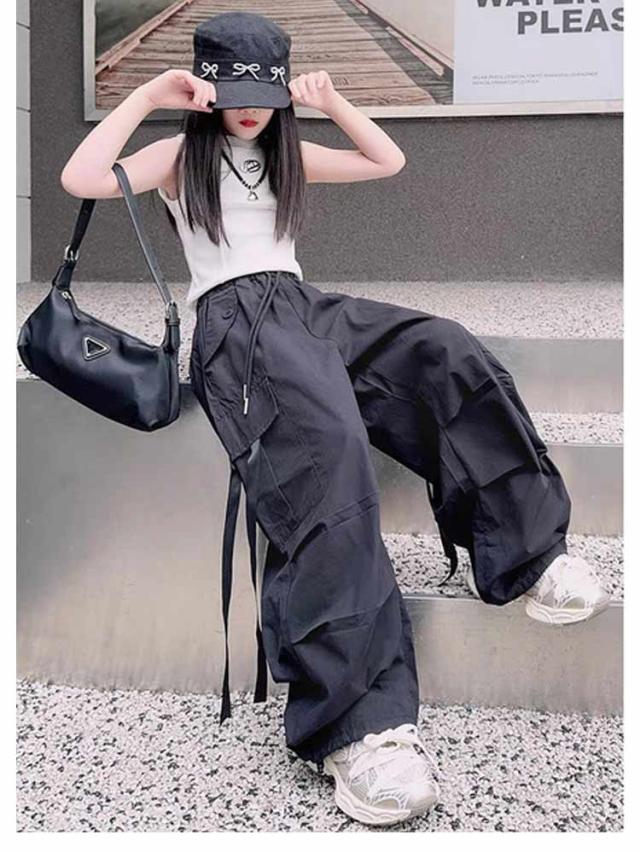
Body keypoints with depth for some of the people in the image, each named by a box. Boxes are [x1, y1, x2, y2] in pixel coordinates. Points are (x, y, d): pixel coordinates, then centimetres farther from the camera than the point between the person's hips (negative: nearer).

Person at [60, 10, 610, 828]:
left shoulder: (286, 153, 26)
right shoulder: (180, 156, 11)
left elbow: (389, 161, 28)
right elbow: (81, 180, -6)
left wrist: (332, 101, 17)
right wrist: (146, 97, -2)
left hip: (305, 305, 6)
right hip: (233, 319, -6)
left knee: (448, 352, -26)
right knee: (327, 441, -40)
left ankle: (525, 551, -15)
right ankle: (359, 718, -48)